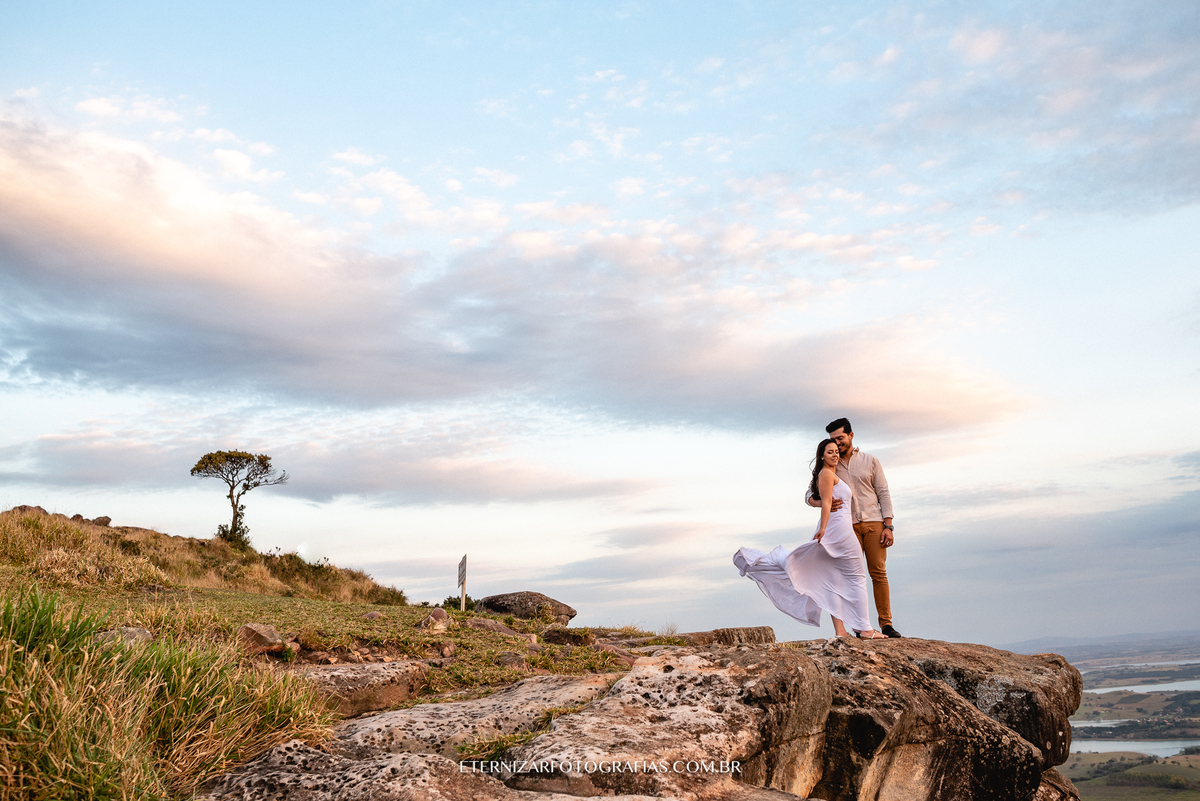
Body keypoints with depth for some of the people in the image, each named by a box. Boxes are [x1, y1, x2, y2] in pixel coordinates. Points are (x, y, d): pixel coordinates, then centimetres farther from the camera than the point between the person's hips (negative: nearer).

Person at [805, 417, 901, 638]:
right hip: (848, 526, 1)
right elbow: (809, 494, 7)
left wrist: (888, 526, -3)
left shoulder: (870, 461, 10)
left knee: (878, 573, -5)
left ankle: (886, 623, -1)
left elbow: (883, 493, 7)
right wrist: (822, 502, -17)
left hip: (873, 522, -1)